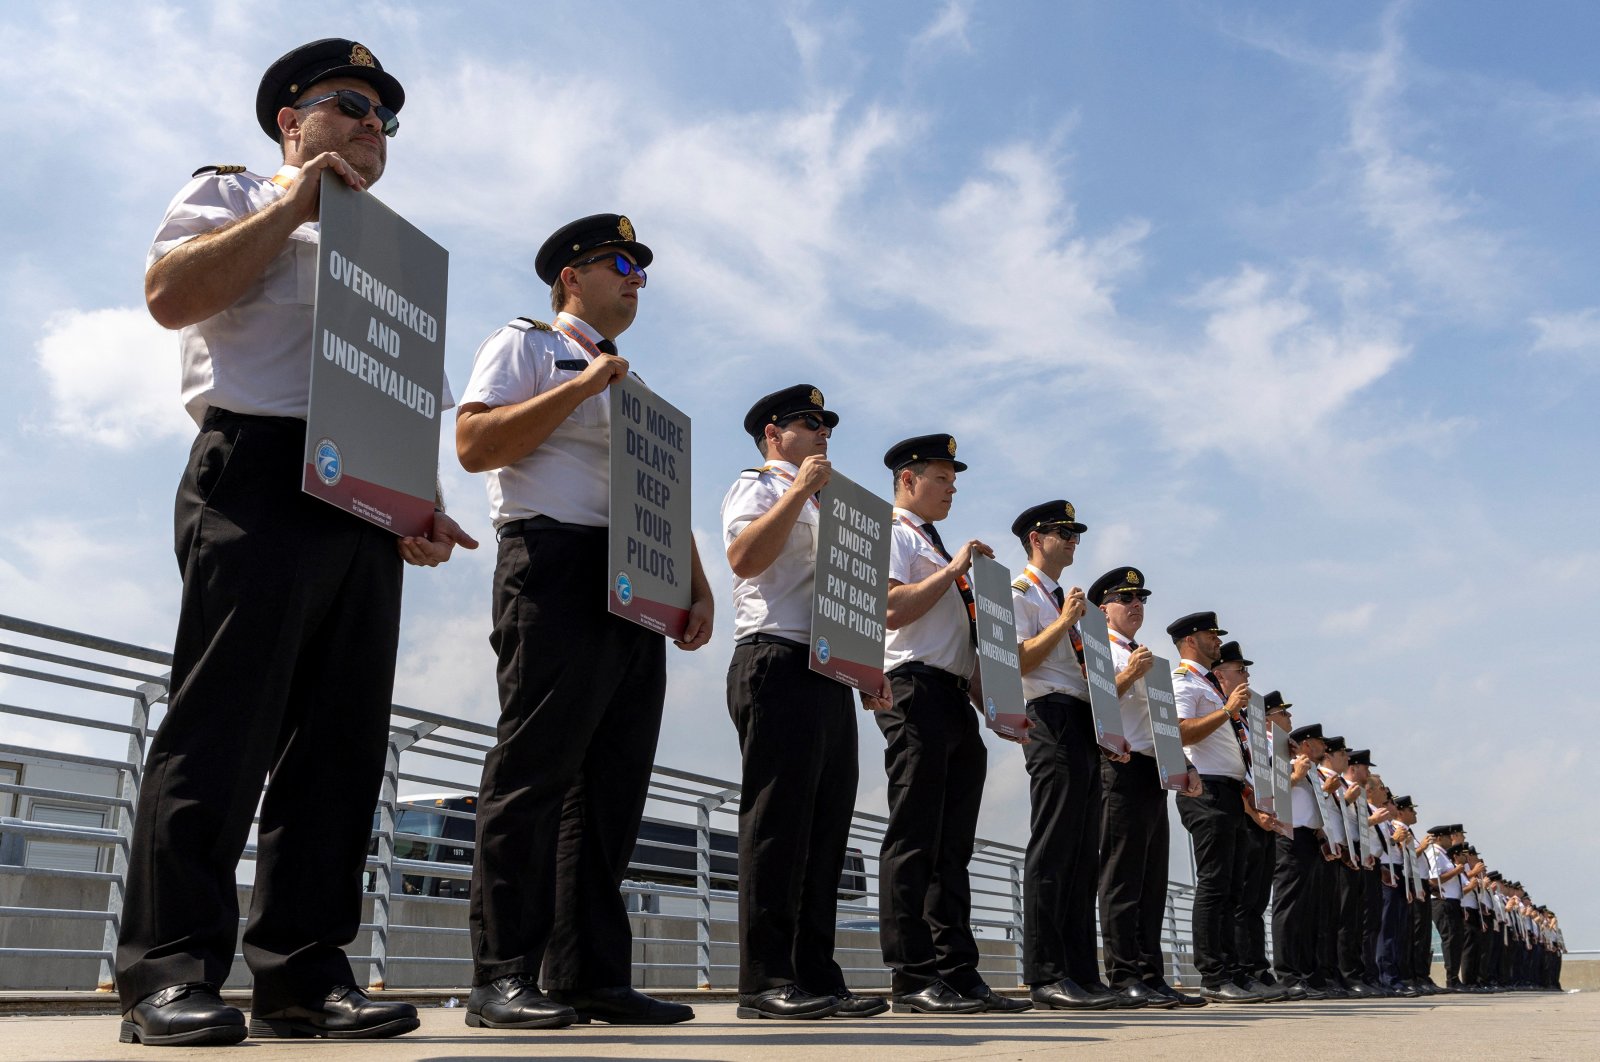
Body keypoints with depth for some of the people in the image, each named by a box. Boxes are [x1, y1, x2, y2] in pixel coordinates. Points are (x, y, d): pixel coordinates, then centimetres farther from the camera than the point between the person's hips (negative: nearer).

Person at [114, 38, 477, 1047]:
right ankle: (170, 970, -8)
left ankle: (304, 973, 3)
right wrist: (293, 206, -2)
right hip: (260, 470, -6)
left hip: (367, 505, 6)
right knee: (224, 723, -12)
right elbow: (170, 294, -6)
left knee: (342, 739, -1)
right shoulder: (231, 194, 16)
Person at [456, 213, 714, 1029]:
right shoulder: (523, 345, 7)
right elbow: (474, 444, -8)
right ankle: (503, 977, -5)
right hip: (557, 570, -7)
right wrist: (580, 387, -10)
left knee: (614, 780, 4)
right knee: (535, 771, -10)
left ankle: (594, 975, 9)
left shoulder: (634, 386, 30)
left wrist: (698, 588, 12)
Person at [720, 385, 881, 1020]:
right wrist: (799, 490, -12)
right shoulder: (757, 486, 5)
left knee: (826, 825, 4)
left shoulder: (823, 507, 31)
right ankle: (766, 981, -10)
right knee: (778, 820, -11)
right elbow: (743, 558, -15)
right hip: (777, 662, -9)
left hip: (830, 672, 9)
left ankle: (816, 976, 7)